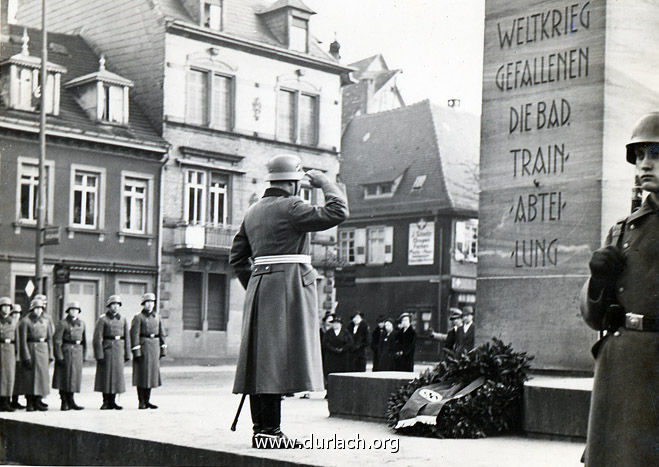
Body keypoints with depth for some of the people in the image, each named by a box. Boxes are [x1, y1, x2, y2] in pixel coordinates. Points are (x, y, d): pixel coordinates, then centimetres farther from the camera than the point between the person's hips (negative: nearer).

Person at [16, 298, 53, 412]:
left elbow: (49, 339, 15)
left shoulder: (45, 321, 12)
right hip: (30, 350, -5)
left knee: (42, 375, 3)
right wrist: (26, 357, -15)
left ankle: (38, 402, 11)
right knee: (28, 377, -2)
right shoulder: (25, 321, -5)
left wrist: (50, 356, 9)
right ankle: (29, 403, 4)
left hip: (42, 351, 5)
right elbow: (22, 340, -9)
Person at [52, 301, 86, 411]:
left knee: (74, 377, 7)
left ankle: (70, 401, 16)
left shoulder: (81, 323, 13)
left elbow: (84, 340, 18)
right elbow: (57, 341, -10)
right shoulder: (62, 323, -5)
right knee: (64, 378, -1)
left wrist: (83, 356, 13)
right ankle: (64, 402, 6)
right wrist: (59, 356, -15)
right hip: (66, 351, -5)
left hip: (77, 352, 5)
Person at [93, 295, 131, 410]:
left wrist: (127, 354, 7)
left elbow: (127, 337, 12)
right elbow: (97, 338, -8)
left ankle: (112, 401, 14)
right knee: (105, 375, -1)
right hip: (106, 349, -4)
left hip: (119, 349, 4)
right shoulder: (102, 319, -4)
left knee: (117, 374, 5)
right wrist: (99, 355, -14)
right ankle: (106, 402, 6)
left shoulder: (123, 320, 10)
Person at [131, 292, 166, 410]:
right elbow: (134, 334, -10)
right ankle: (141, 402, 3)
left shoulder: (157, 317, 13)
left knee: (152, 374, 7)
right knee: (141, 374, -2)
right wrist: (136, 351, -16)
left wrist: (163, 349, 10)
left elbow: (161, 334, 15)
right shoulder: (138, 317, -5)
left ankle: (147, 401, 15)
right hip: (143, 346, -6)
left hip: (154, 347, 6)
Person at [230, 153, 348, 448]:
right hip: (289, 285, -8)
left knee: (260, 358, 8)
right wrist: (324, 183, 0)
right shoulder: (290, 208, -9)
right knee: (277, 358, -9)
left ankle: (261, 426, 12)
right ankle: (269, 429, -10)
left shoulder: (253, 211, 16)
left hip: (259, 284, 8)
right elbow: (337, 213, -14)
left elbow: (237, 257, 19)